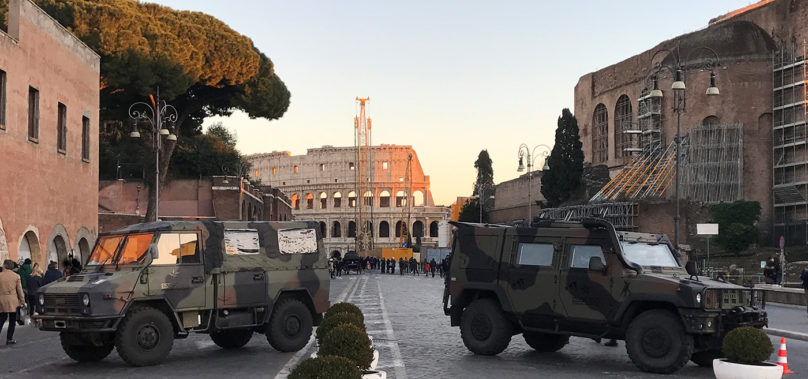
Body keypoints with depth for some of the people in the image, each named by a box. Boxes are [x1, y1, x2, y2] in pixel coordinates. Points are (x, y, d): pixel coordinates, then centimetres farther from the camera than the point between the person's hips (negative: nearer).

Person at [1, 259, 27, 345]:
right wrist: (22, 301, 8)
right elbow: (20, 290, 0)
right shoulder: (16, 276, -2)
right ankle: (9, 339, 4)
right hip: (12, 301, -1)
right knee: (12, 320, 5)